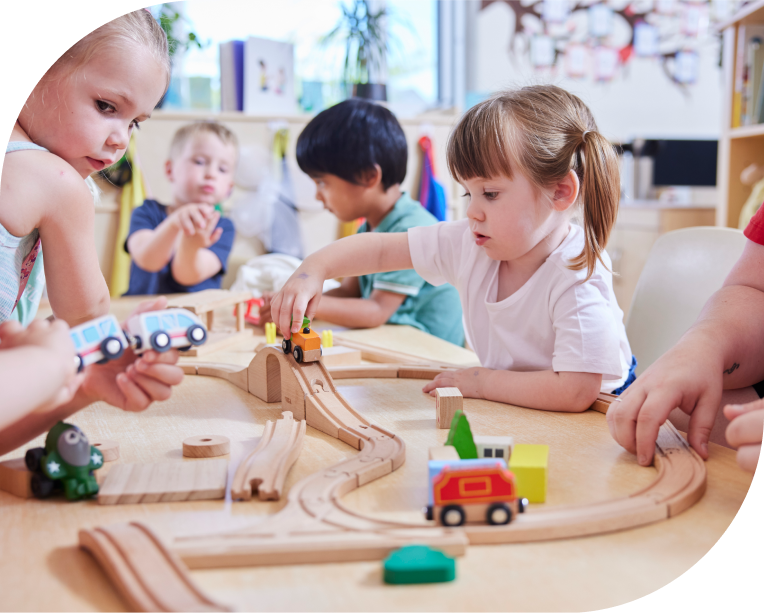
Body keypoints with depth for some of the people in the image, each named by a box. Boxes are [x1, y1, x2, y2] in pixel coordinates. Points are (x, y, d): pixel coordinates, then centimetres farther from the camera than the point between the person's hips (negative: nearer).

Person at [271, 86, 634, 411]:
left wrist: (482, 383, -23)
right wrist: (314, 269, -16)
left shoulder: (578, 281, -28)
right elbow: (382, 248, 0)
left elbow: (576, 391, -34)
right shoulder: (470, 244, -8)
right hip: (504, 413, 5)